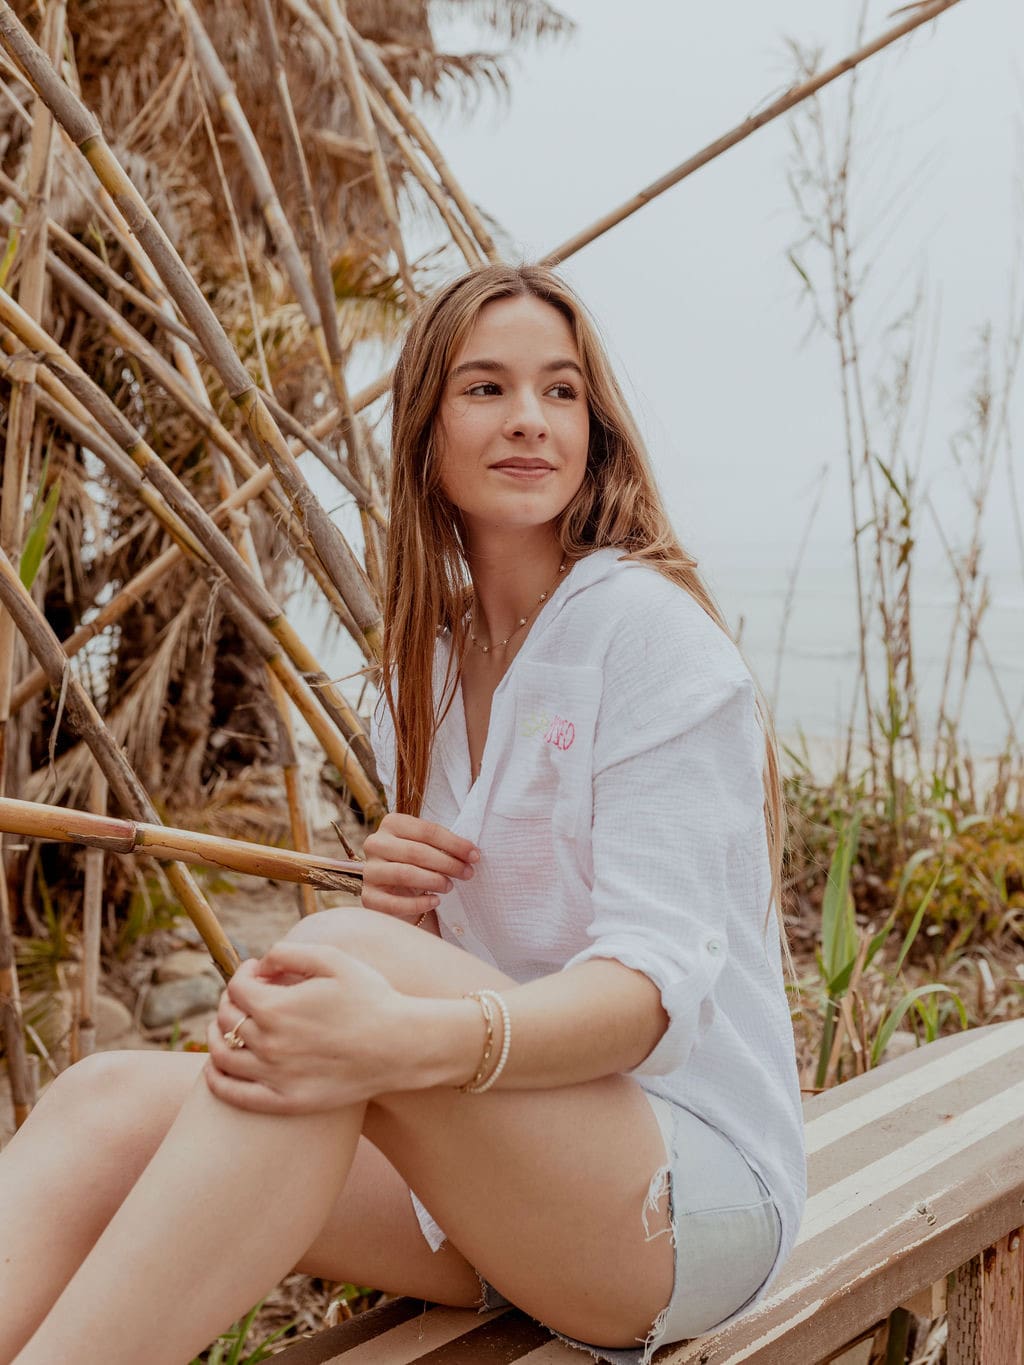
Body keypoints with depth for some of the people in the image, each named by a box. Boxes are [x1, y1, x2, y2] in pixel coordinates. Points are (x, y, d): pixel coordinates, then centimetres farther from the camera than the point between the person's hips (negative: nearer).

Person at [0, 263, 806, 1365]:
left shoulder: (646, 625, -11)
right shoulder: (426, 663, 11)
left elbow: (657, 979, -20)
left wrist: (411, 1039, -39)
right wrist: (399, 896, -8)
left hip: (694, 1179, -6)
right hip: (495, 1177, 6)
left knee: (353, 947, -33)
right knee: (110, 1098, -18)